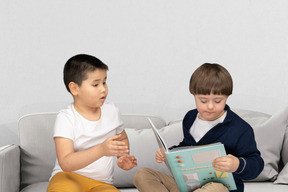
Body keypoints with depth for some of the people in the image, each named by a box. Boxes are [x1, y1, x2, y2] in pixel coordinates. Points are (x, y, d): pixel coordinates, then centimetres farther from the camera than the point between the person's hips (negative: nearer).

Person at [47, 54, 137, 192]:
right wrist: (101, 150, -35)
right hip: (69, 177, -3)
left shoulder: (111, 111, 7)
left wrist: (123, 158, 5)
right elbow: (66, 163, -23)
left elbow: (122, 138, 28)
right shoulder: (66, 118, -11)